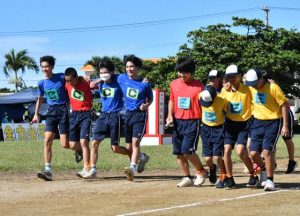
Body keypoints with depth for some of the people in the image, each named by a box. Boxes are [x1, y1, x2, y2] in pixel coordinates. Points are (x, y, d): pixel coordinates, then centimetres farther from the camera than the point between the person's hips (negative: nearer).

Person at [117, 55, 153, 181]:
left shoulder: (144, 83, -3)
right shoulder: (121, 78, 3)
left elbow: (150, 98, 9)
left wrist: (146, 105, -11)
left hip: (140, 114, -4)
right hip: (128, 114, 4)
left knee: (135, 142, -21)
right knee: (129, 147, 10)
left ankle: (132, 168, -31)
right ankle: (142, 157, 40)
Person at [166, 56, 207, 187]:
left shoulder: (199, 86, -8)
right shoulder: (174, 84, 8)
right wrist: (170, 115, 6)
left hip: (192, 122, -6)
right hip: (177, 122, 6)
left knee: (188, 151, -15)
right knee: (178, 153, 5)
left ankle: (201, 171, 9)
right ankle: (187, 178, 18)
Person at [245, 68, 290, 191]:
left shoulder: (273, 88, -16)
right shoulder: (251, 88, 1)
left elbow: (284, 105, -12)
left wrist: (285, 126, -14)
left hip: (273, 122, -6)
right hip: (258, 122, 6)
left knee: (267, 151, -15)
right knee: (254, 153, 1)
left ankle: (270, 180, -2)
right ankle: (264, 170, 30)